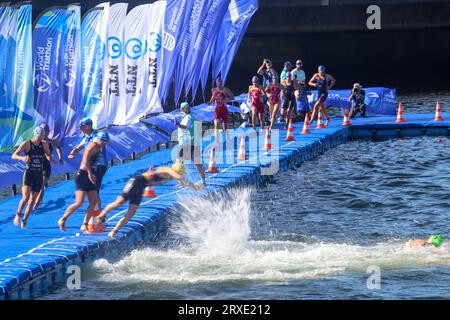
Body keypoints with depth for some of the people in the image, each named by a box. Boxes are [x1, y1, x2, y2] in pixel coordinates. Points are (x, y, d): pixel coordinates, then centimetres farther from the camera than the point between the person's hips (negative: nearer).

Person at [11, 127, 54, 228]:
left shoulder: (44, 145, 5)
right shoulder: (26, 144, -7)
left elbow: (49, 155, 20)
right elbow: (13, 156, -9)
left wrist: (51, 159, -5)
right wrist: (22, 158, -30)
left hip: (39, 175, 4)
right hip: (28, 173, -4)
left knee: (32, 200, 4)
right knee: (25, 198, -18)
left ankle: (24, 221, 14)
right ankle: (18, 214, 7)